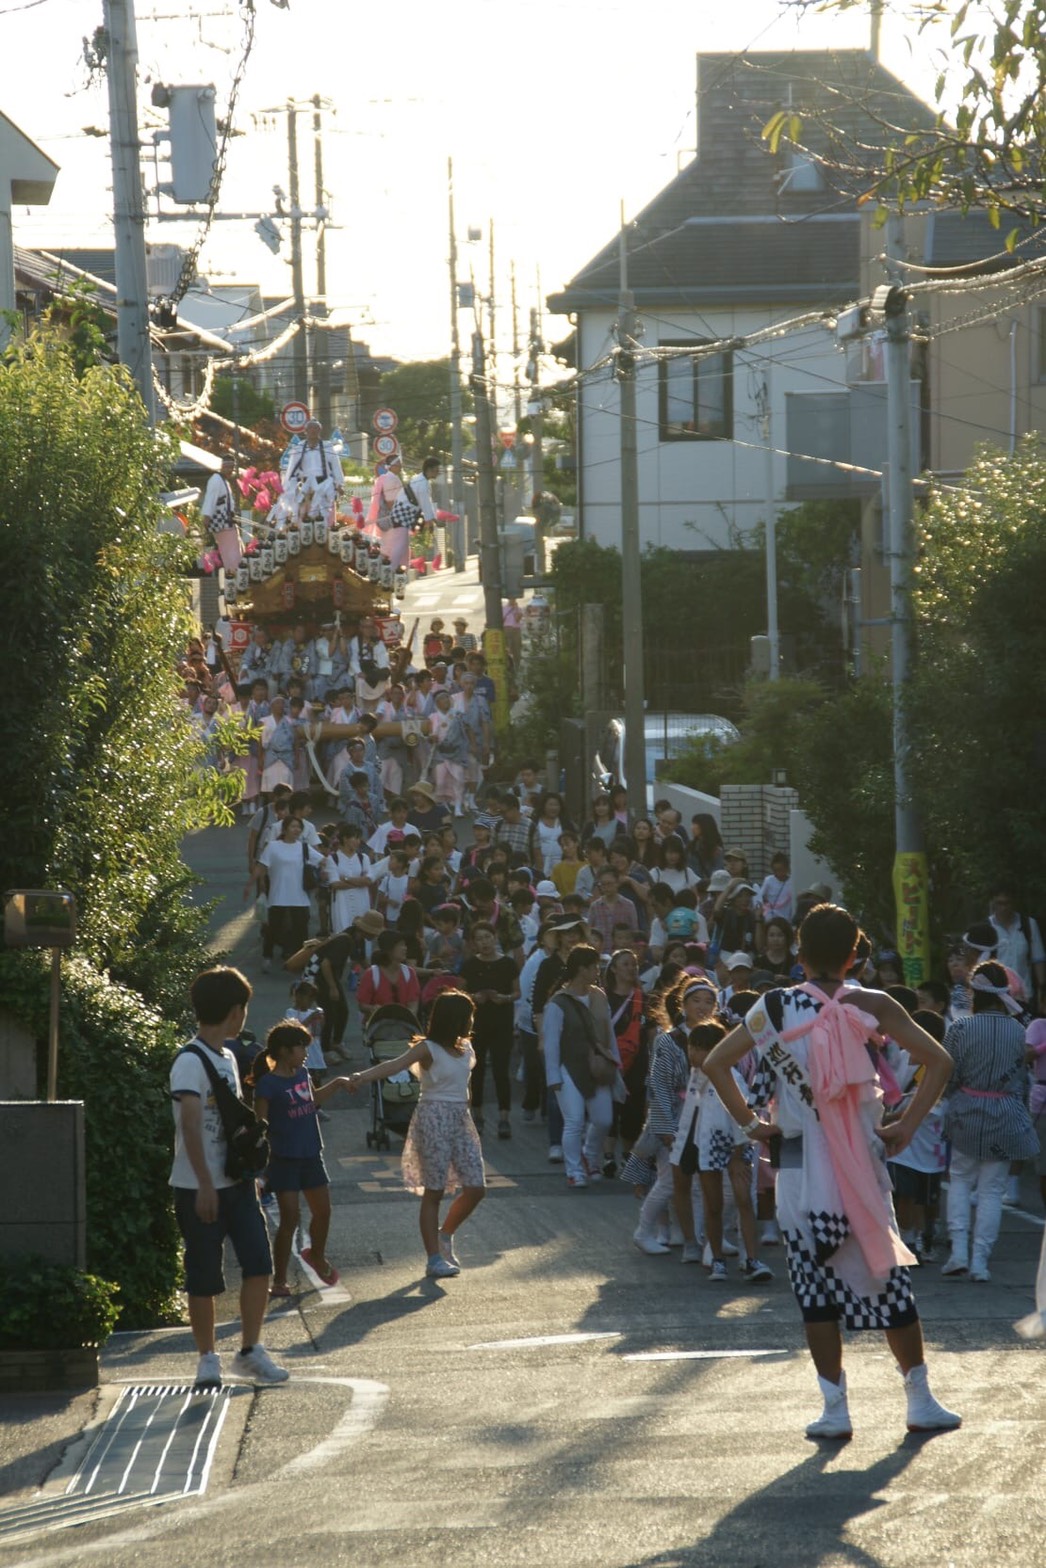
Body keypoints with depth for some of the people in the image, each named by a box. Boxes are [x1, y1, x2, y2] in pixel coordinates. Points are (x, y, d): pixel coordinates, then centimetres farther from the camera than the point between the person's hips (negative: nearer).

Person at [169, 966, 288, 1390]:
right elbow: (190, 1124, -22)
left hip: (236, 1183, 8)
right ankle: (208, 1359, 10)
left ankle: (250, 1351, 10)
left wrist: (250, 1173, 20)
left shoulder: (227, 1058, 14)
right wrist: (204, 1185, -27)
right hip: (200, 1189, -8)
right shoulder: (190, 1062, -15)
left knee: (259, 1264, 0)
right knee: (204, 1276, 1)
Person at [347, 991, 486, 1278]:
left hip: (461, 1120, 7)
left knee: (476, 1188, 2)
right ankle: (434, 1258, -1)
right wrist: (363, 1077, -43)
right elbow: (396, 1064, -27)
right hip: (434, 1119, -7)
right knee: (434, 1191, -4)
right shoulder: (428, 1049, -12)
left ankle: (445, 1234, 26)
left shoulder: (466, 1047, 10)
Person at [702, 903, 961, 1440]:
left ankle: (835, 1408, 1)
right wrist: (907, 1125, 0)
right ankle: (921, 1401, 12)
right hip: (862, 1160, 0)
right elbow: (938, 1061, -6)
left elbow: (715, 1062, 4)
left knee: (816, 1285, 4)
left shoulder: (776, 1007, -1)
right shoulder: (873, 1007, -2)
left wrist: (749, 1122, 8)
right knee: (887, 1277, 8)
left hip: (800, 1162, 0)